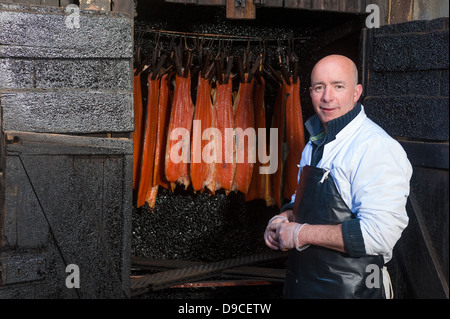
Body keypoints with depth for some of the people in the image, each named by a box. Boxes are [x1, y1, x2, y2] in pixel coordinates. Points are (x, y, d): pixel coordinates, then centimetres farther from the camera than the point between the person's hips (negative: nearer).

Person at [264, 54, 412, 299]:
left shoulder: (376, 148, -20)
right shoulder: (316, 143, 9)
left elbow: (378, 234, -29)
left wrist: (300, 234, -22)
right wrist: (284, 219, 0)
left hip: (350, 288, -8)